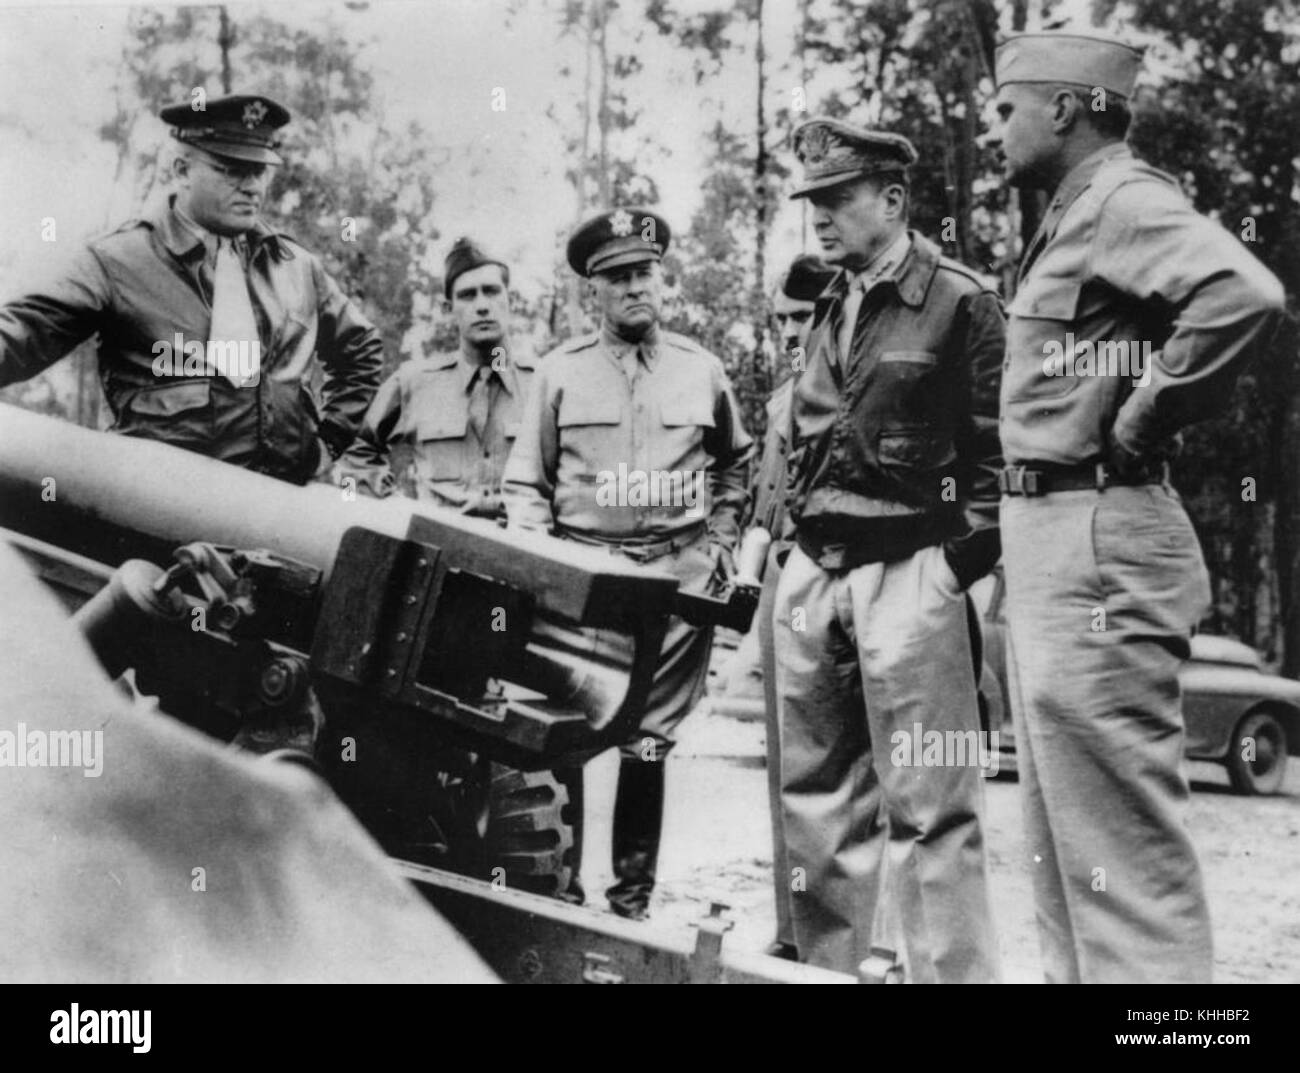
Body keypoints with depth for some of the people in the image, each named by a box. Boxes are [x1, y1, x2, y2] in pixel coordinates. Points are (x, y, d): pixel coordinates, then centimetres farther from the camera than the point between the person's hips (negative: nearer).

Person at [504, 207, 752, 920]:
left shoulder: (701, 371, 10)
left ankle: (632, 893, 11)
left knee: (647, 739, 2)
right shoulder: (560, 371, 6)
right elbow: (526, 481, 7)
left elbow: (735, 463, 24)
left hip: (678, 577, 1)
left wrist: (718, 541, 14)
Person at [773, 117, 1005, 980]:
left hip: (907, 573, -7)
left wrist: (964, 559, -12)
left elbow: (996, 447, -7)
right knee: (816, 796, 12)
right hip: (812, 573, 7)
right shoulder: (829, 310, 18)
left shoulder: (961, 301, -4)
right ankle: (823, 965, 22)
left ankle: (954, 973, 1)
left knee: (927, 805, -6)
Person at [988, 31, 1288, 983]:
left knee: (1121, 838, -7)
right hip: (1051, 535, 11)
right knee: (1064, 834, 17)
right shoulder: (1073, 219, 18)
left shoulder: (1123, 199, -12)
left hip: (1098, 540, -11)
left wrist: (1143, 418, -20)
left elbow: (1245, 297, -30)